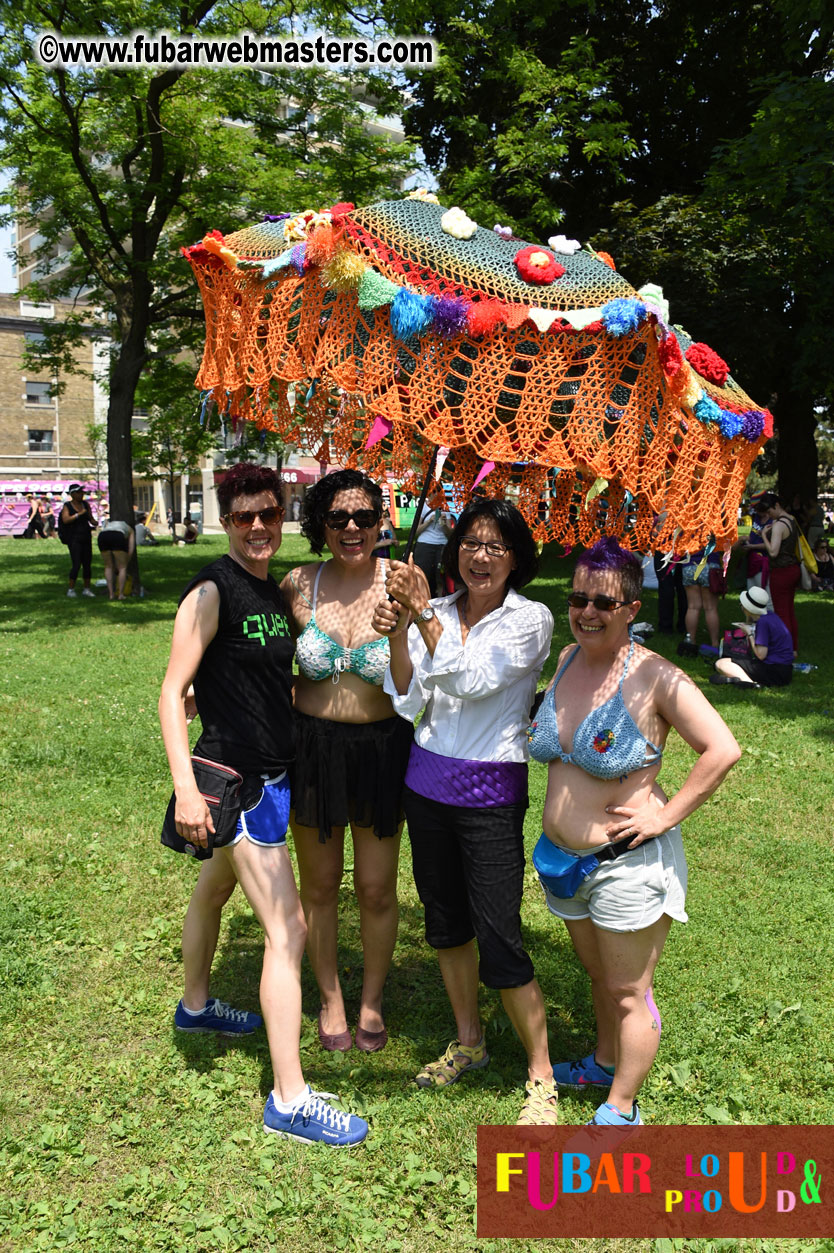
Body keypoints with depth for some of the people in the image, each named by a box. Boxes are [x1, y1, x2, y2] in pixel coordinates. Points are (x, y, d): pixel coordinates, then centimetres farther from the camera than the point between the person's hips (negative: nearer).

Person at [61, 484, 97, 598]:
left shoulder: (86, 504, 10)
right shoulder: (67, 506, -3)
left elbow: (91, 519, 13)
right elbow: (65, 520, -17)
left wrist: (98, 524, -7)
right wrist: (79, 514, -22)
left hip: (86, 538, 5)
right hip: (74, 539, -5)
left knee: (87, 564, 6)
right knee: (76, 565, -12)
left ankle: (86, 589, 15)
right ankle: (70, 589, -4)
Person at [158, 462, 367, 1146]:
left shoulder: (278, 592, 8)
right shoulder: (213, 589, -15)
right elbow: (173, 692, -18)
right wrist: (186, 788, -25)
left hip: (272, 771, 8)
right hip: (234, 775, -8)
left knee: (214, 888, 27)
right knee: (288, 929, -9)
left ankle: (196, 1004, 50)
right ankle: (289, 1099, 0)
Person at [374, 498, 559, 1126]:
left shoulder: (531, 618, -8)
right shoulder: (433, 614, 2)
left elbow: (473, 679, -23)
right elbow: (408, 703, -6)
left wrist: (423, 615, -28)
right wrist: (397, 634, -19)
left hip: (491, 792, -5)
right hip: (427, 783, 5)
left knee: (499, 941, -4)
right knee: (444, 920, 17)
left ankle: (541, 1076, 16)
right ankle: (469, 1043, 39)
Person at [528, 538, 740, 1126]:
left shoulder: (654, 676, -18)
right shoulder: (567, 659, 2)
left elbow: (723, 750, -20)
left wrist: (665, 815, -20)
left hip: (627, 863, -6)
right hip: (564, 858, 7)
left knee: (628, 992, 8)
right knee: (598, 974, 26)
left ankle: (621, 1108, 26)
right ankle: (604, 1062, 48)